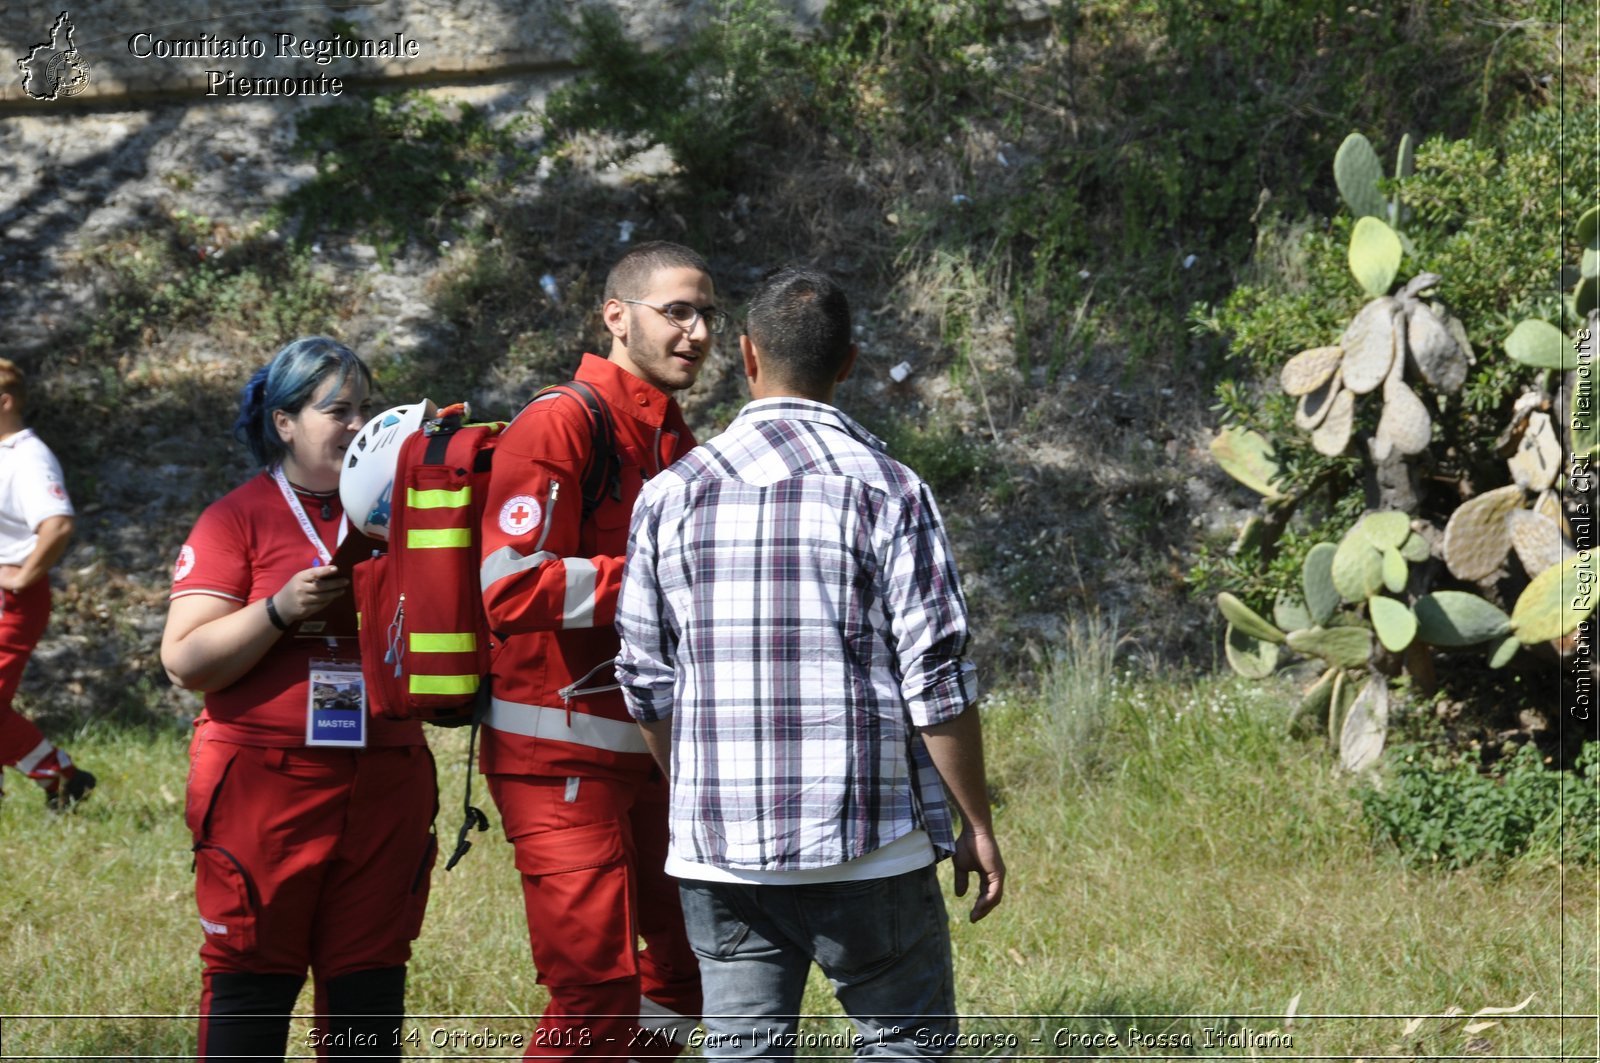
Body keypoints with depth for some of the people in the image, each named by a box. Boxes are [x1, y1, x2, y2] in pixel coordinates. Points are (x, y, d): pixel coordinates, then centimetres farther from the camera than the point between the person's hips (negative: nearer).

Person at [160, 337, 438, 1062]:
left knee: (370, 985, 5)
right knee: (251, 984, -2)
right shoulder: (237, 519, 0)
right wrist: (280, 610, -19)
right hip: (266, 784, -4)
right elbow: (185, 661, -8)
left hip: (384, 781, 4)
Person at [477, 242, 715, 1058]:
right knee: (598, 994, -10)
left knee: (693, 960, 16)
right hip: (562, 757, -9)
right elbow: (513, 590, -24)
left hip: (646, 754, 9)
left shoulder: (676, 444, 17)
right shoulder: (560, 426, -13)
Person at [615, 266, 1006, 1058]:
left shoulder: (671, 494, 5)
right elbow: (936, 680, -8)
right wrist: (977, 822, 2)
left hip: (717, 844, 3)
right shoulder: (886, 489, -5)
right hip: (866, 843, -3)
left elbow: (647, 683, 9)